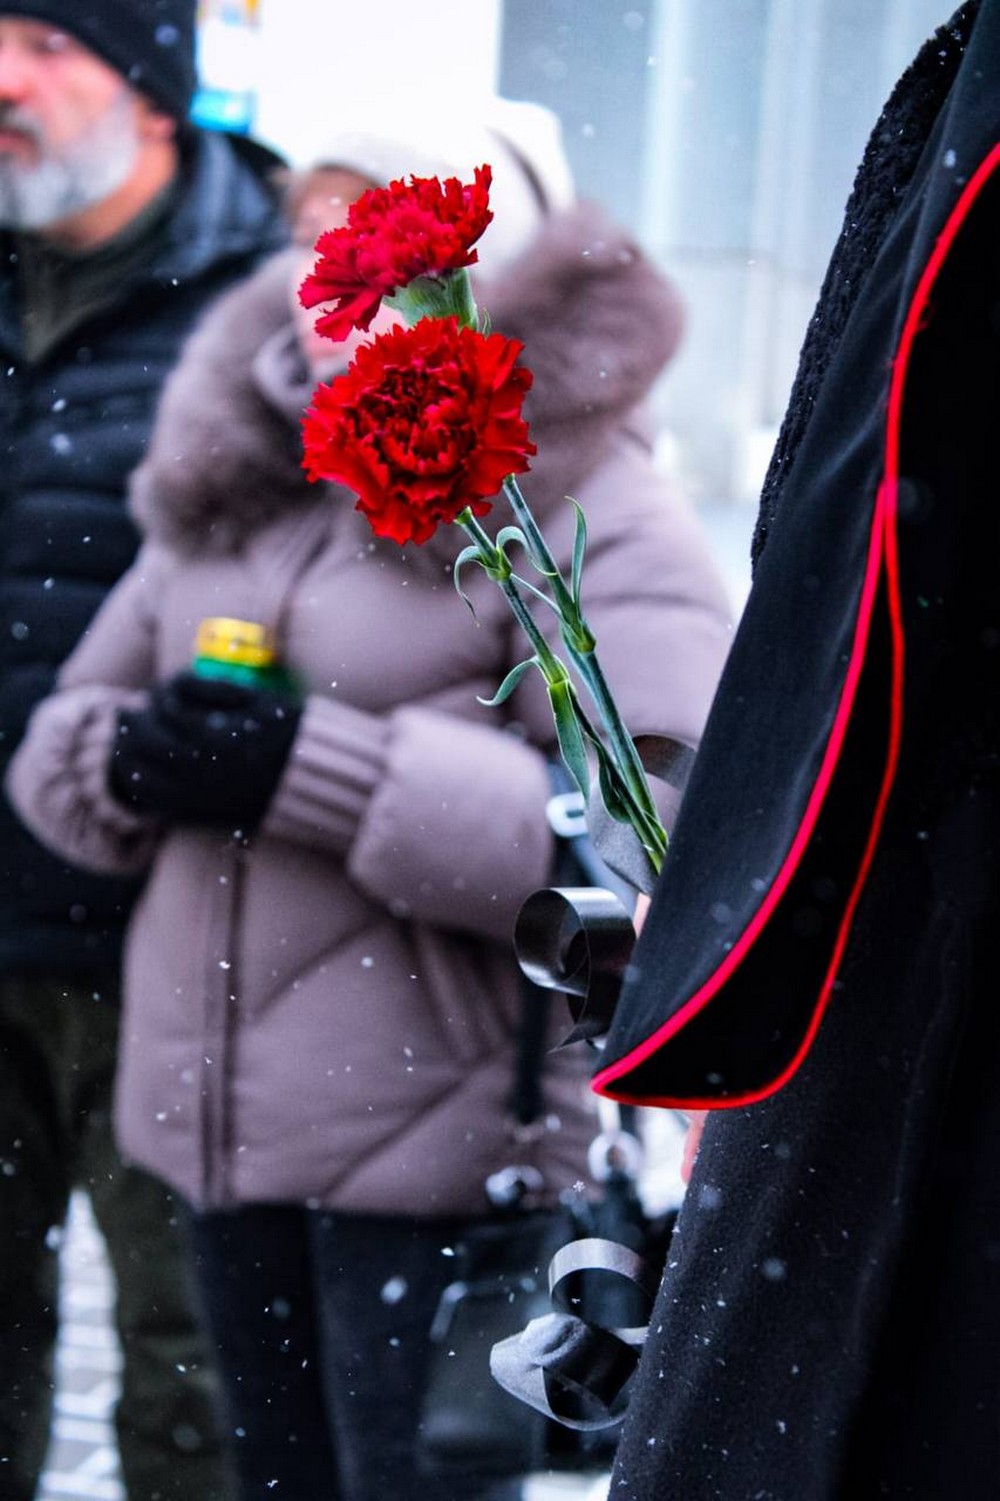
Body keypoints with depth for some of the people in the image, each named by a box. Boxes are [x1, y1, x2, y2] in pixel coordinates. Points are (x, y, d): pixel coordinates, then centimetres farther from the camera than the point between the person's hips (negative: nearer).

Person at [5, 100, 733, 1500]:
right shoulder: (235, 477, 9)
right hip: (218, 1117, 7)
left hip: (442, 1146, -7)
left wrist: (322, 774, -27)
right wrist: (128, 758, -10)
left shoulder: (585, 509, -12)